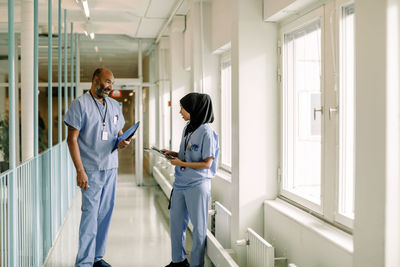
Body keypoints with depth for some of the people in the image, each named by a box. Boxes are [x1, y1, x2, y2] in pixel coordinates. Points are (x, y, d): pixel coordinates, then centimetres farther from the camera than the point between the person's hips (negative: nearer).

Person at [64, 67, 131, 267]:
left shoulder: (114, 106, 12)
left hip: (111, 167, 6)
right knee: (90, 213, -6)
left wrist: (122, 142, -4)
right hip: (91, 169, -6)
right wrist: (80, 171, -16)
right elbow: (72, 139, -10)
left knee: (105, 213, 10)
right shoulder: (80, 104, -7)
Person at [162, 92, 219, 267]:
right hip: (180, 184, 8)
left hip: (197, 185, -8)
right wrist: (173, 154, 3)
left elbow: (207, 163, -17)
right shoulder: (187, 129, 10)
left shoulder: (206, 132, -15)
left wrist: (181, 163, -16)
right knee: (176, 223, 15)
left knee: (198, 227, 5)